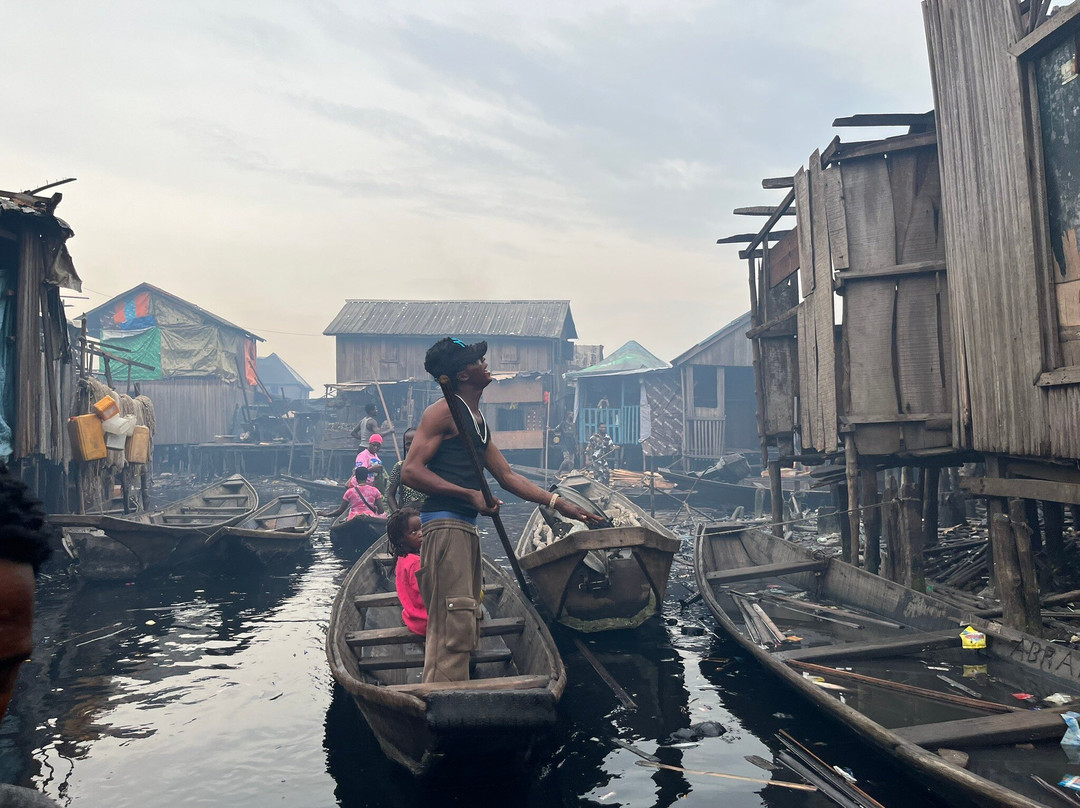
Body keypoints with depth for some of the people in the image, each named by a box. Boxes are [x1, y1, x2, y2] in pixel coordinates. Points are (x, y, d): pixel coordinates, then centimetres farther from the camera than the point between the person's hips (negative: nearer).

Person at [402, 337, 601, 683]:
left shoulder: (479, 422, 20)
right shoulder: (443, 412, -7)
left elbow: (507, 476, 21)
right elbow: (410, 471, -15)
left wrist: (558, 503, 15)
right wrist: (470, 494, -19)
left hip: (467, 528, 10)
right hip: (444, 526, -10)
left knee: (464, 625, 14)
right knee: (454, 627, -12)